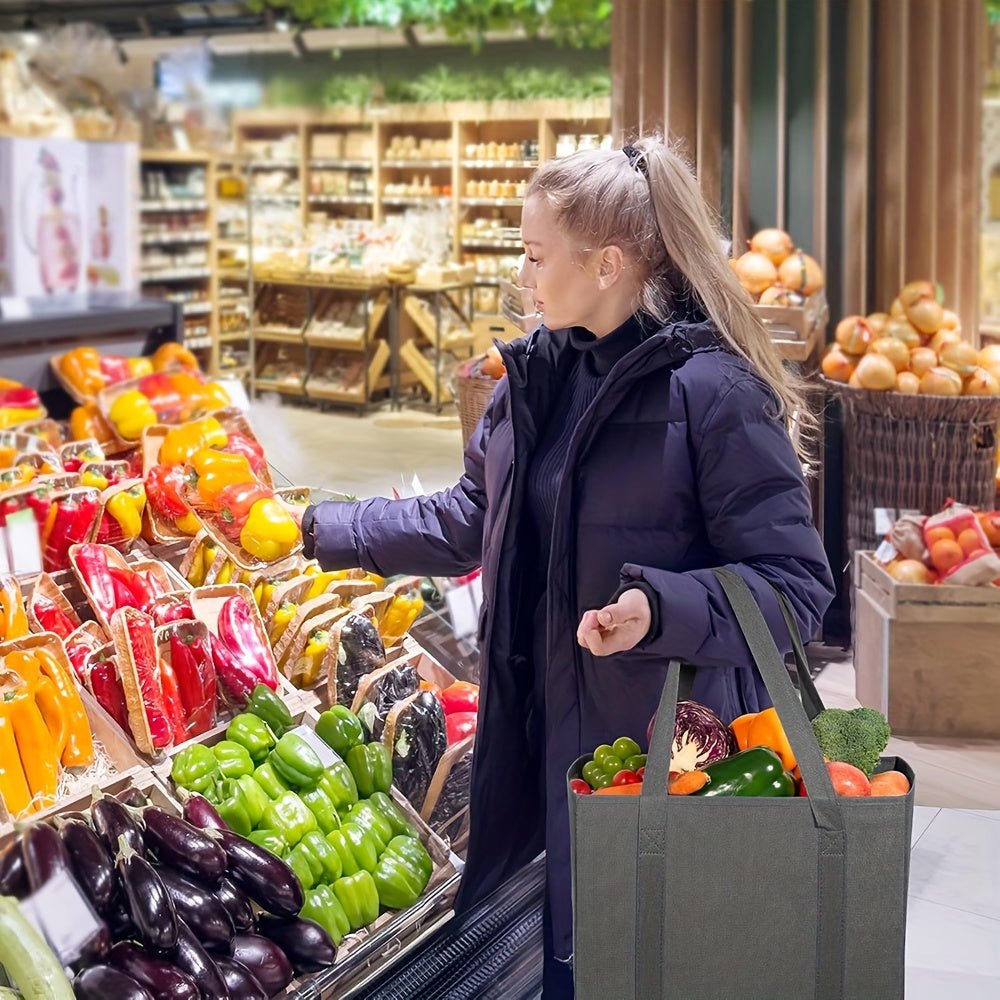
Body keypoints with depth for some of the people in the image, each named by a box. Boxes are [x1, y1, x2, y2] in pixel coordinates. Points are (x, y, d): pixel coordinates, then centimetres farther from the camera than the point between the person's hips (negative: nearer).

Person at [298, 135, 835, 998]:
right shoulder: (535, 376, 7)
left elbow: (796, 585, -17)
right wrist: (326, 532, 19)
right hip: (542, 740, 7)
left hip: (666, 753, -7)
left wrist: (661, 609, -31)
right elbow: (471, 521, 19)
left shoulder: (714, 391, -17)